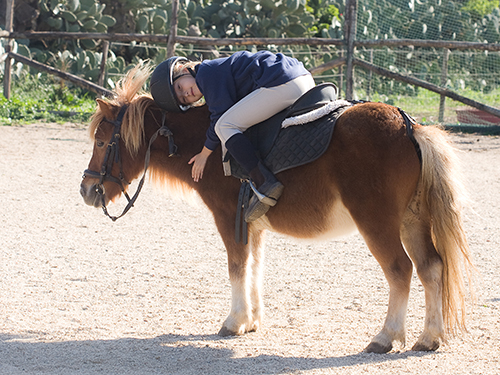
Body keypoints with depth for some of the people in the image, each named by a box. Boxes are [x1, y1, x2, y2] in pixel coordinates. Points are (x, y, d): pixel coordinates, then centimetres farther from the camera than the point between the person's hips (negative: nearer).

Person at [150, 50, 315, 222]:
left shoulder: (206, 73, -3)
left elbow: (221, 117, -5)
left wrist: (205, 154, 4)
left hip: (284, 84, -11)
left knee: (225, 126, -9)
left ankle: (264, 184, -23)